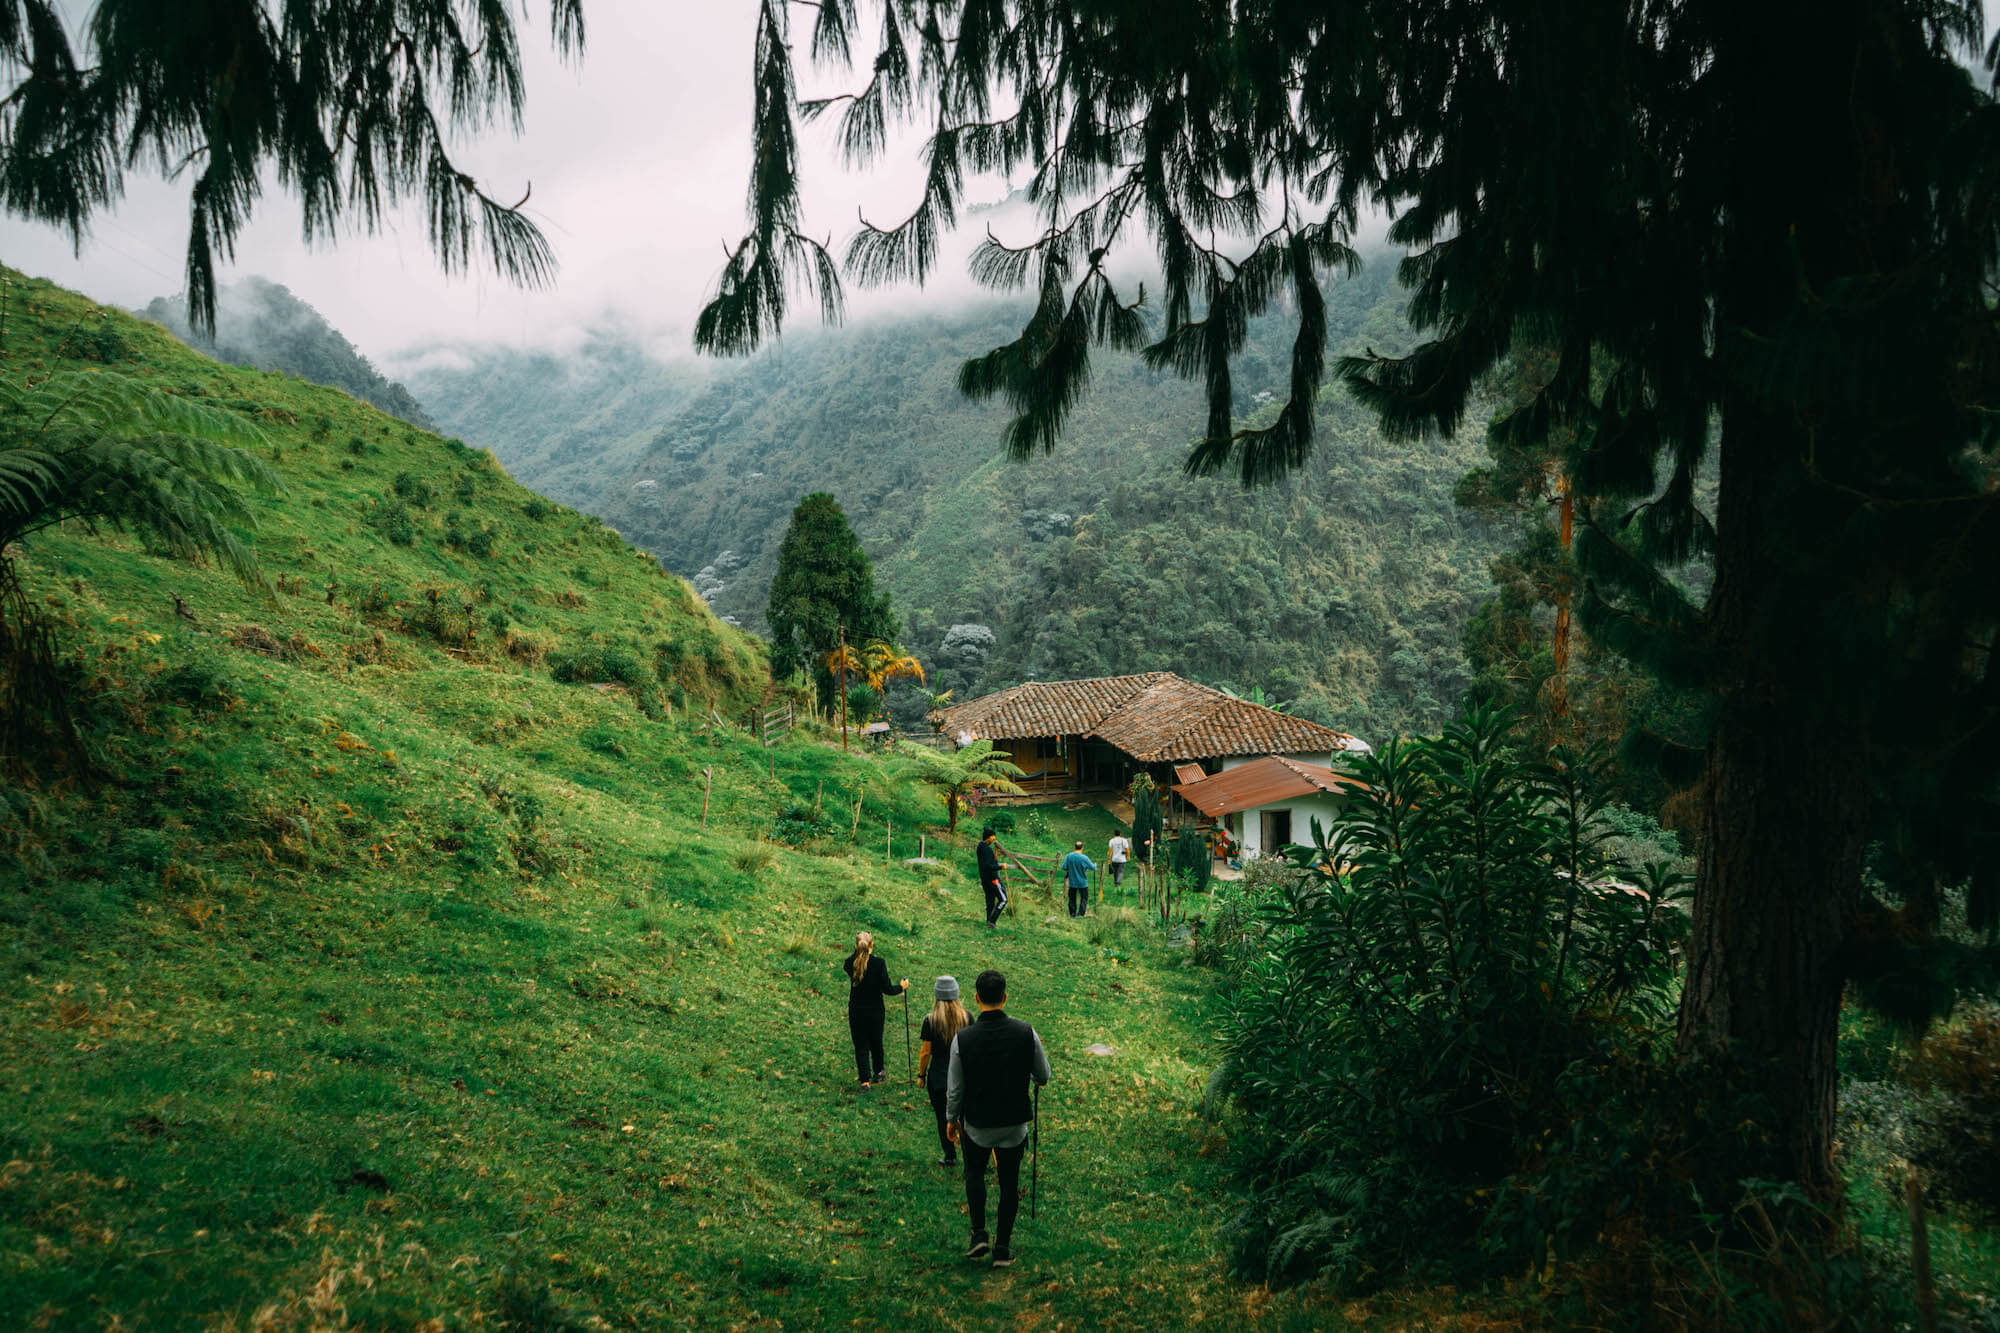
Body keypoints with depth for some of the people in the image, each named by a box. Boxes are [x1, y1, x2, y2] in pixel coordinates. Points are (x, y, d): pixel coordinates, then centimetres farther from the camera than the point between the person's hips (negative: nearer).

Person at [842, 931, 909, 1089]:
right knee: (876, 1042, 20)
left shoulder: (850, 962, -11)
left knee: (860, 1045, 9)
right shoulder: (878, 963, -18)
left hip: (855, 1012, 1)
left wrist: (857, 952, 11)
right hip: (875, 1011, -1)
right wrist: (902, 987, 1)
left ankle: (865, 1080, 2)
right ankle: (878, 1072, 38)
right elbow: (887, 989, -15)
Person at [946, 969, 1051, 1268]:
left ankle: (979, 1234, 13)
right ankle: (1003, 1248, 21)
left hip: (977, 1123, -1)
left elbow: (955, 1088, -7)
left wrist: (951, 1118, 10)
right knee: (1009, 1182, 16)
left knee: (975, 1172, 25)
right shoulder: (1026, 1033, -15)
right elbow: (1043, 1077, -2)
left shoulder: (963, 1038, -18)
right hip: (1015, 1121, 1)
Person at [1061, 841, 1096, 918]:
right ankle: (1080, 914, 4)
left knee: (1072, 898, 16)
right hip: (1082, 882, -3)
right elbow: (1093, 868, -7)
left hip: (1072, 882, 3)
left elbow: (1064, 867, -8)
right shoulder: (1084, 858, -17)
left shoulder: (1069, 856, -10)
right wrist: (1095, 865, 16)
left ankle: (1072, 914, 23)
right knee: (1084, 898, 12)